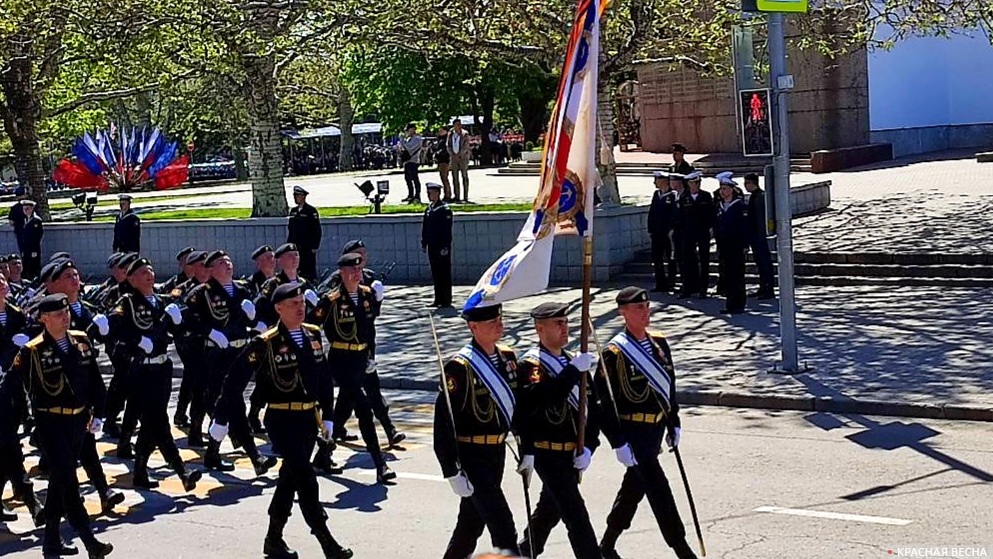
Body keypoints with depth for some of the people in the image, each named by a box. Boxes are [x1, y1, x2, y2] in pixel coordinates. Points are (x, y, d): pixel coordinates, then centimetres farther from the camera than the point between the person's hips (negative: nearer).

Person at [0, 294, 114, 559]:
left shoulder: (81, 341, 4)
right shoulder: (32, 351, -11)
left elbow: (95, 380, 12)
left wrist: (97, 413, 11)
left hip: (78, 419, 6)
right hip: (50, 423, -6)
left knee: (59, 479, 15)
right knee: (67, 480, -9)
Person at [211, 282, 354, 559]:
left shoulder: (313, 334, 5)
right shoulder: (265, 344, -13)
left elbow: (324, 377, 13)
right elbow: (235, 380, -11)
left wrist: (327, 416, 11)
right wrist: (221, 420, -8)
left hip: (309, 418, 7)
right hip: (282, 420, -7)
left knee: (291, 477, 15)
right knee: (306, 479, -10)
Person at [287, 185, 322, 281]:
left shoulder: (311, 211, -5)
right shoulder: (293, 211, 13)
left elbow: (317, 230, -7)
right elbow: (290, 230, 18)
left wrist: (315, 247, -12)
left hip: (308, 248, -6)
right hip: (295, 247, 6)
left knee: (310, 272, -3)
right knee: (298, 271, 6)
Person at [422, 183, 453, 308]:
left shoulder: (445, 209, -10)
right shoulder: (429, 209, 12)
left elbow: (447, 229, -14)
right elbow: (425, 228, 16)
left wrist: (445, 247, -18)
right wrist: (424, 243, 11)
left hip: (442, 247, -7)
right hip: (432, 247, 7)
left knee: (444, 273, -1)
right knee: (435, 273, 9)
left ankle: (446, 300, 3)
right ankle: (438, 299, 15)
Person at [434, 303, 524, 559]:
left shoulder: (508, 357, 5)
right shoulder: (460, 367, -17)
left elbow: (521, 403, 14)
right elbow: (444, 421, -17)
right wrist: (453, 472, -19)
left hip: (497, 453, 7)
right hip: (472, 458, -7)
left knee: (473, 522, 19)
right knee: (503, 528, -8)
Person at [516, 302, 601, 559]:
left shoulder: (574, 362, 10)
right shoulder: (530, 364, -11)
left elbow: (593, 407, 9)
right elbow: (543, 398, -31)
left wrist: (588, 446, -3)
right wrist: (574, 370, -34)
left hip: (573, 454, 7)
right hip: (548, 454, -7)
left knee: (550, 510, 21)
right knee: (576, 515, -11)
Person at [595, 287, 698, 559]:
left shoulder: (659, 343, 7)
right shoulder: (614, 353, -15)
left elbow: (669, 384, 17)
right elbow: (605, 401, -15)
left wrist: (674, 424, 17)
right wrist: (618, 443, -17)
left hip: (656, 429, 8)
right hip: (633, 433, -8)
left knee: (634, 487, 18)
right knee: (659, 491, -7)